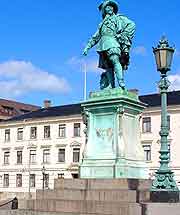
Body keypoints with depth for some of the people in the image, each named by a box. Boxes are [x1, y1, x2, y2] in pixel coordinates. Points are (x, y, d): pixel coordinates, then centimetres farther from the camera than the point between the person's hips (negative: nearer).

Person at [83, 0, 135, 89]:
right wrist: (88, 47, 29)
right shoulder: (102, 23, 33)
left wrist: (123, 37, -6)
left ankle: (121, 84, -39)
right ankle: (109, 87, -14)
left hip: (112, 43, -6)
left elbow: (131, 25, 3)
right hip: (103, 45, 6)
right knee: (108, 67, -6)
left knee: (115, 61, -26)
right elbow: (95, 37, 37)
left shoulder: (118, 18, 17)